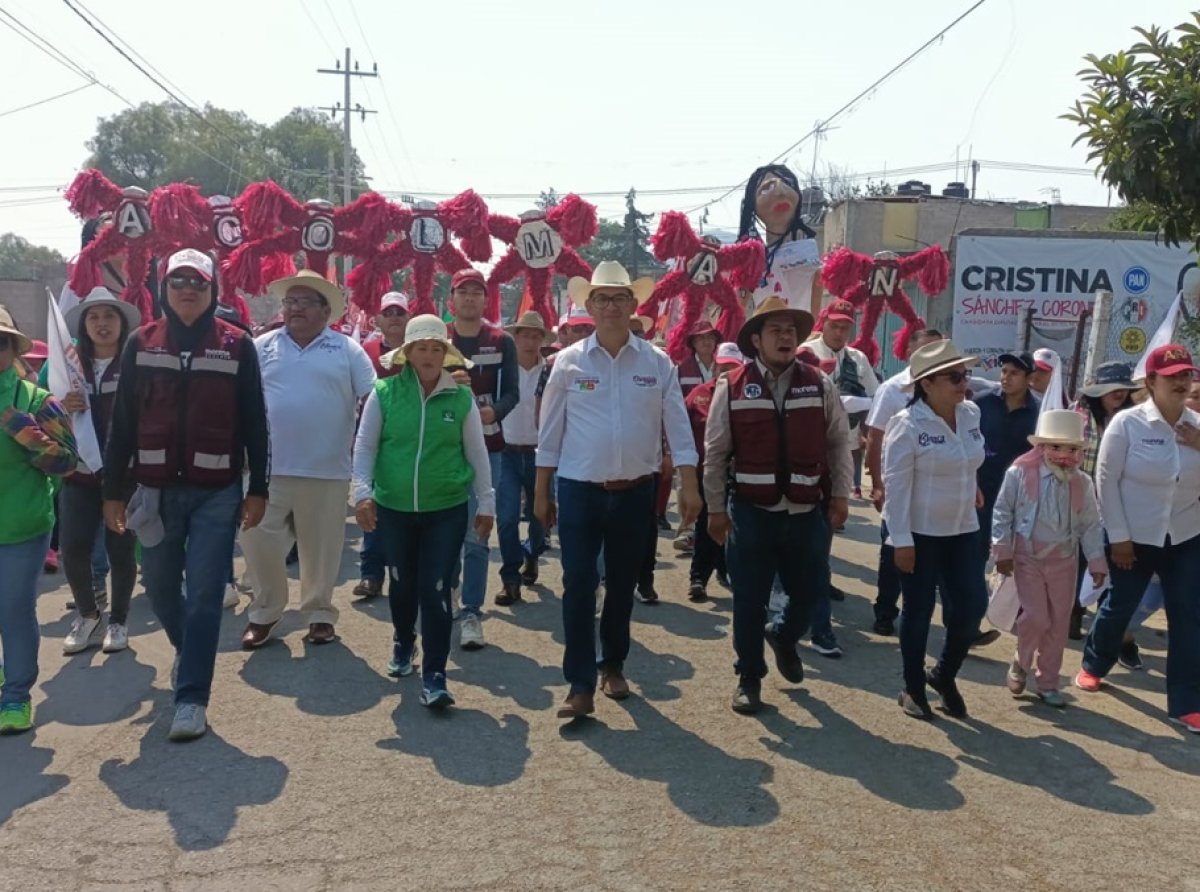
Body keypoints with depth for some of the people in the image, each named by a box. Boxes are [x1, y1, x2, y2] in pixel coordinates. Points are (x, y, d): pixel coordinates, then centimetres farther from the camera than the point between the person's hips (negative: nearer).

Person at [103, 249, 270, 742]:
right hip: (157, 489, 3)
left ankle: (192, 697, 7)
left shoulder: (237, 345, -2)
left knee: (204, 595, -2)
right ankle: (188, 650, 44)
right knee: (160, 586, 15)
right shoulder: (140, 344, 4)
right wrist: (113, 489, 3)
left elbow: (253, 422, 0)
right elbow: (122, 422, 4)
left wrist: (258, 488, -1)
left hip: (217, 491, -3)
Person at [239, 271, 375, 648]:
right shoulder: (262, 346, 7)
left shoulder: (347, 349, 3)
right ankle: (265, 611, 21)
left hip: (326, 470, -1)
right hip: (267, 468, 1)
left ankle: (320, 612, 24)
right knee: (259, 541, 2)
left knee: (321, 546, 8)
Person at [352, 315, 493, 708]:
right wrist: (362, 492, -9)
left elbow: (477, 454, 5)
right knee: (402, 584, 16)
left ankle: (434, 676, 5)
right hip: (393, 507, 1)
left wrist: (485, 503, 6)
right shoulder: (384, 392, -3)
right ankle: (403, 644, 44)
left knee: (436, 590, -3)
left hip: (447, 509, -1)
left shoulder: (462, 398, -1)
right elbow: (364, 447, 0)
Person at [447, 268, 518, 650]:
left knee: (475, 534, -3)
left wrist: (493, 411, -22)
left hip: (485, 447, -1)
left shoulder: (502, 342, 4)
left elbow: (512, 392, -1)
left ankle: (471, 612, 2)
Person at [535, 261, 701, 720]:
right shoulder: (568, 361, -2)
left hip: (634, 492, 1)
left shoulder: (657, 363, -1)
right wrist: (541, 492, 2)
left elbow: (678, 427, 0)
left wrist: (689, 486, -6)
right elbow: (550, 431, 2)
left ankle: (613, 666, 33)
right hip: (580, 491, -1)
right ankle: (581, 685, 6)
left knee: (622, 584, 14)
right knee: (578, 585, -3)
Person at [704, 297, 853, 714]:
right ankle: (749, 677, 24)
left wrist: (840, 496, 4)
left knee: (810, 591, 12)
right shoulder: (731, 388, -4)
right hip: (751, 512, -2)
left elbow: (839, 443, 7)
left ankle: (783, 637, 45)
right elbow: (715, 453, -1)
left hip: (808, 512, 2)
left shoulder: (820, 385, 1)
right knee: (749, 600, 6)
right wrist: (715, 509, -1)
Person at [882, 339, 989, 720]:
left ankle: (944, 674, 28)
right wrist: (901, 540, -19)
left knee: (972, 606, 3)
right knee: (918, 611, 5)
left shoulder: (972, 414, 2)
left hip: (962, 530, 6)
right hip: (919, 532, -5)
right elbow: (896, 485, -18)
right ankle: (913, 689, 22)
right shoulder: (907, 425, -17)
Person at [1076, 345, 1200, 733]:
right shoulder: (1127, 422, -11)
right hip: (1134, 537, -3)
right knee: (1119, 607, 11)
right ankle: (1093, 665, 37)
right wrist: (1118, 536, -11)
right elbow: (1106, 480, -10)